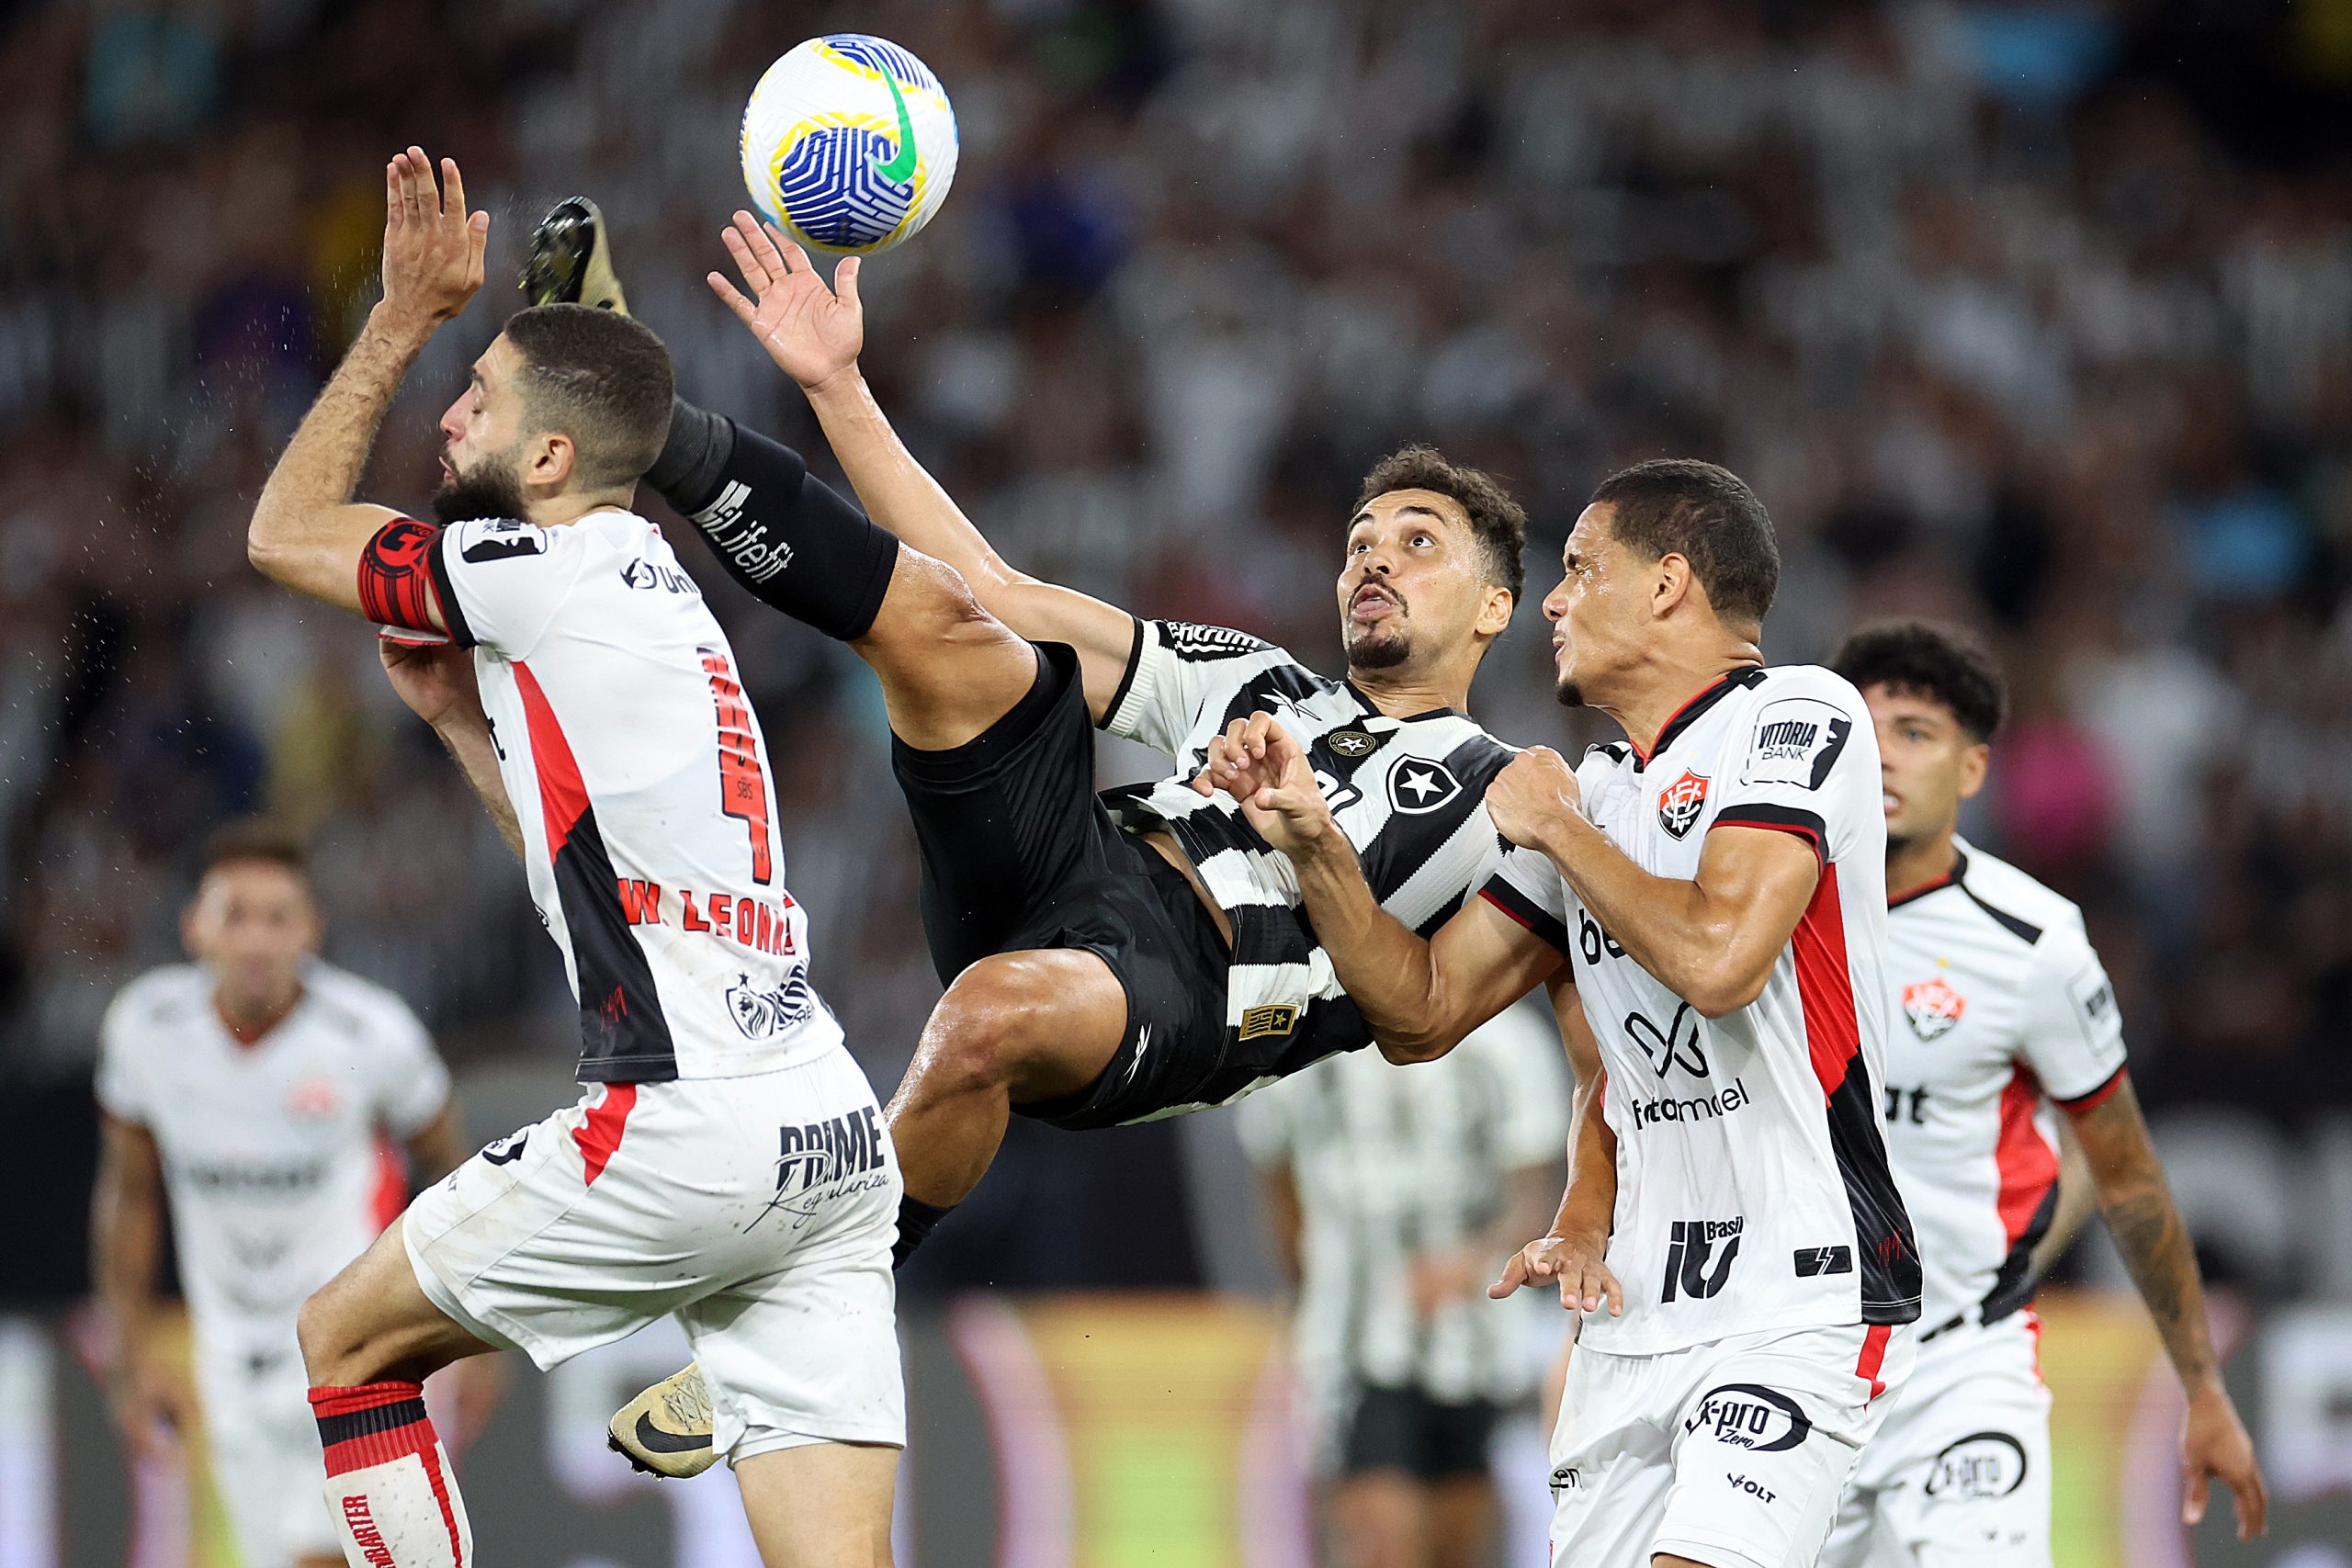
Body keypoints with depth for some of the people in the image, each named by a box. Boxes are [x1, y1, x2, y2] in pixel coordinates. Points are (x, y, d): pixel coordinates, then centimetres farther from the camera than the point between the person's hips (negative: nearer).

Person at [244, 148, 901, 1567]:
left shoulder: (551, 572, -3)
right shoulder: (653, 595, 22)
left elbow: (284, 532, 12)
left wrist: (407, 318, 15)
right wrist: (463, 716, 31)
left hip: (683, 1128, -8)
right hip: (833, 1140, 8)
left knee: (345, 1342, 13)